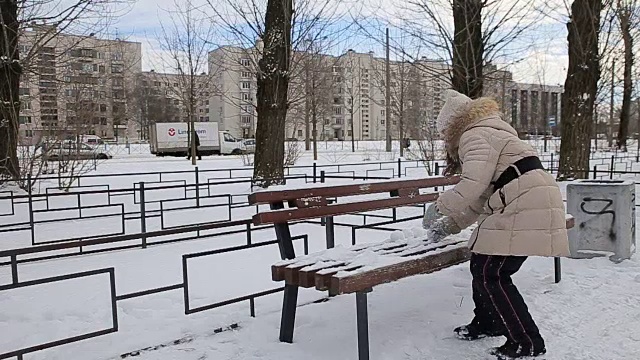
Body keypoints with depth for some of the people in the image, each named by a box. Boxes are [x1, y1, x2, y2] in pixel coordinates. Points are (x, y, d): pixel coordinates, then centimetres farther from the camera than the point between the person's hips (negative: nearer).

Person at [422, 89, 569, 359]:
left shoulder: (475, 136, -5)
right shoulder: (489, 135, 28)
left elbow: (473, 185, -22)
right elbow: (481, 198, 27)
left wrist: (439, 208, -10)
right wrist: (451, 224, 24)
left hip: (524, 208, -10)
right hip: (526, 206, 10)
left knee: (491, 275, -8)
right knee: (482, 266, 15)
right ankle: (487, 323, 31)